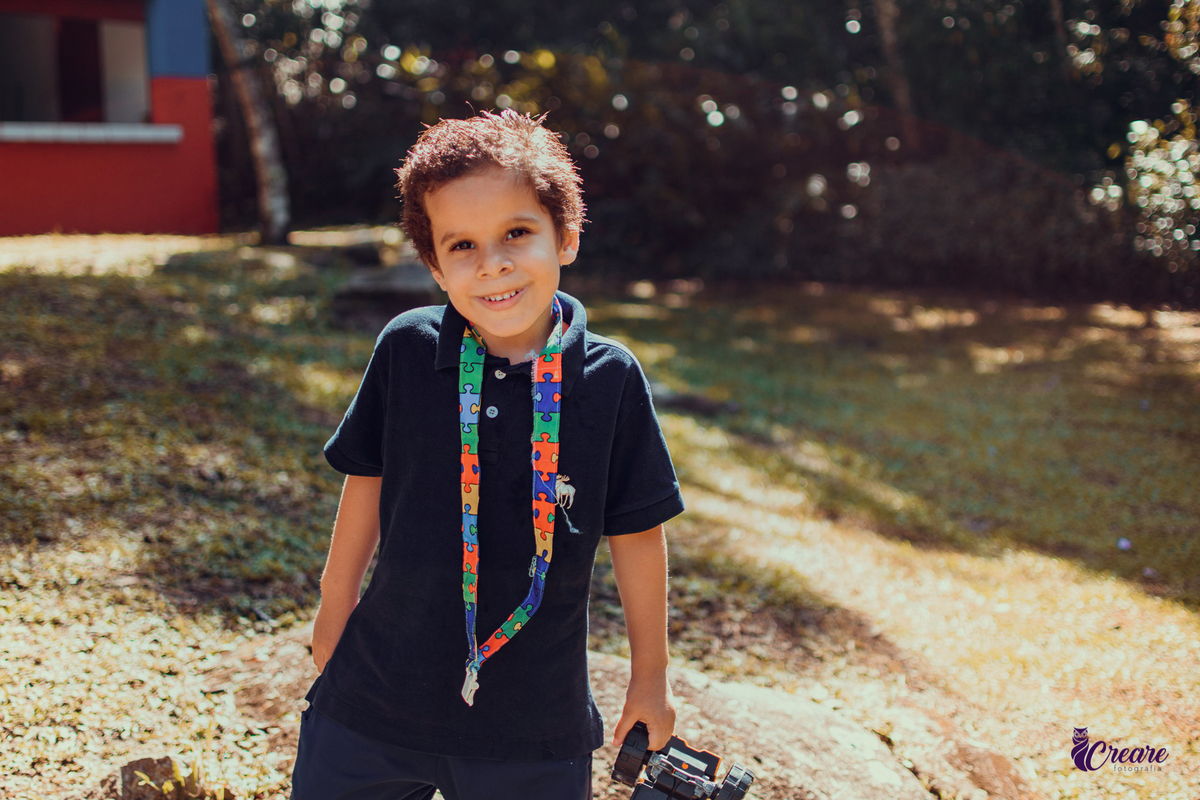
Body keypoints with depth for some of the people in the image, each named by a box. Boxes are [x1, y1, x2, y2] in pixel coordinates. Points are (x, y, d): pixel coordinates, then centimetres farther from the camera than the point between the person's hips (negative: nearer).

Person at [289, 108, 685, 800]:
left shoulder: (611, 379, -11)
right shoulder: (407, 350, -8)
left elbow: (637, 534, -1)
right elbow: (368, 486, 5)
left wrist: (650, 675, 8)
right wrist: (333, 618, 14)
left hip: (537, 723, -1)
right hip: (376, 698, 1)